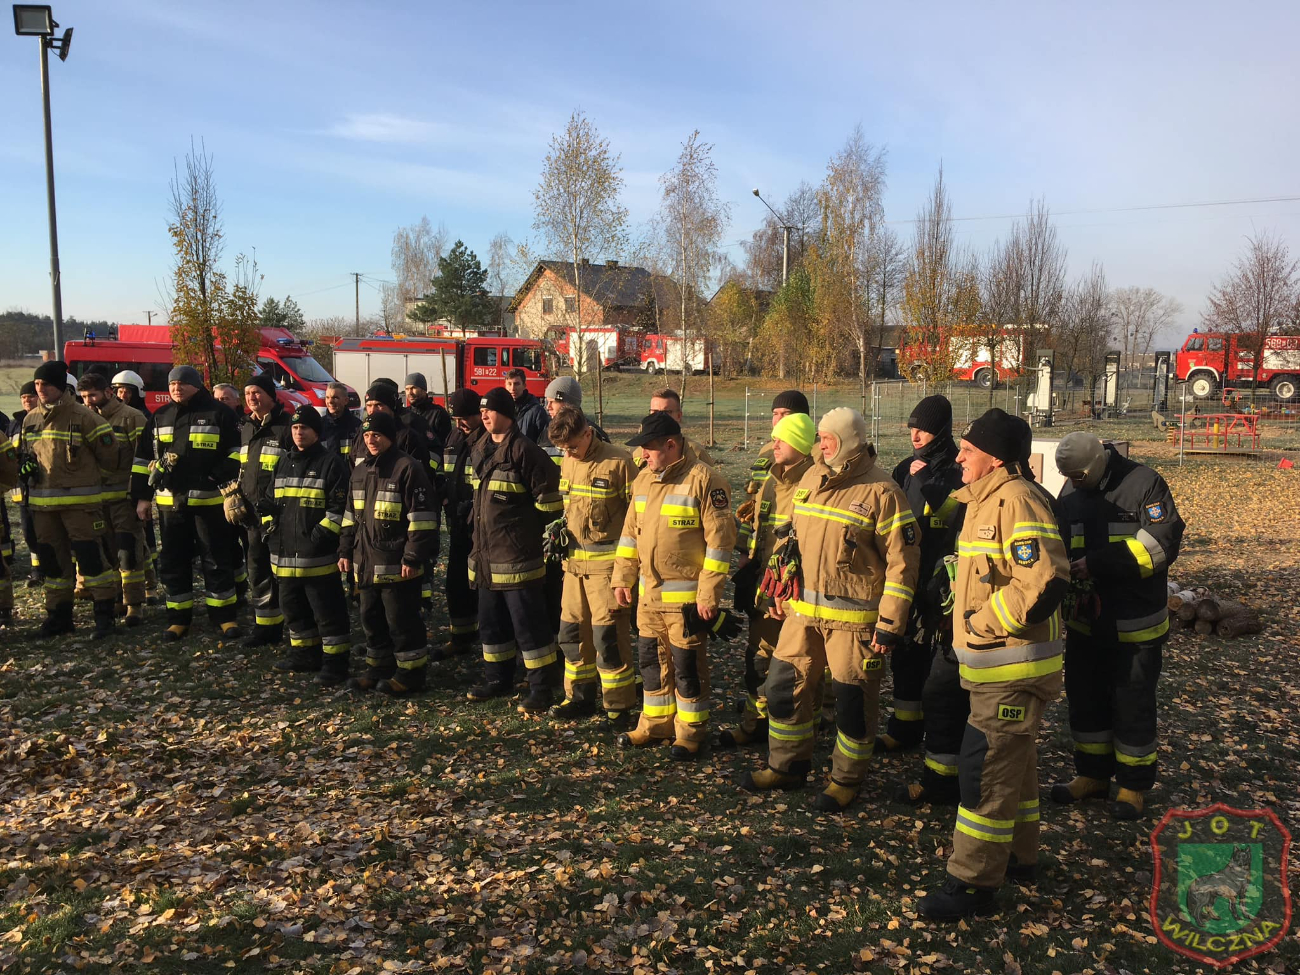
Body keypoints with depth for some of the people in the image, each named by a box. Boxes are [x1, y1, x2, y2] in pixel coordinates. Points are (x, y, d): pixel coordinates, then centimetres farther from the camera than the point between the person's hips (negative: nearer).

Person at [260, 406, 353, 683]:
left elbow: (340, 505, -12)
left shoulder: (331, 463, -7)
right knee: (293, 607, 18)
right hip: (285, 552, 8)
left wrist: (323, 533, -18)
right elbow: (269, 499, 24)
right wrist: (269, 525, 10)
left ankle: (335, 661, 5)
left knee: (327, 609, -3)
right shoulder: (284, 463, 16)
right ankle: (305, 654, 32)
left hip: (319, 555, -8)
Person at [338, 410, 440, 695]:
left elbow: (422, 517, -16)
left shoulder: (408, 468, -12)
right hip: (366, 562, 8)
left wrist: (413, 557, -18)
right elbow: (352, 514, 21)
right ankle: (378, 667, 30)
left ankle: (410, 673, 10)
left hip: (396, 562, -8)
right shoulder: (361, 469, 13)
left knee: (401, 620, -1)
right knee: (372, 618, 16)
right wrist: (346, 550, 16)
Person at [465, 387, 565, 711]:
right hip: (486, 555, 9)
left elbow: (549, 500, -14)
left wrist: (533, 534, -4)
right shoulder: (481, 449, 12)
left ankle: (542, 688, 7)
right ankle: (497, 679, 32)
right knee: (491, 621, 18)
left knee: (527, 624, -3)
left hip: (517, 556, -9)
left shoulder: (524, 450, -15)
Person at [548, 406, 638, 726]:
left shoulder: (618, 462, -13)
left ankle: (619, 708, 8)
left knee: (608, 636, -5)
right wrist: (558, 531, 9)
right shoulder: (567, 463, 9)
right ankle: (579, 697, 29)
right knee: (572, 631, 13)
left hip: (607, 564, -7)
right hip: (574, 562, 7)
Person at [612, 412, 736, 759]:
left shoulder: (704, 480, -14)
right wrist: (622, 577, 12)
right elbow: (630, 532, 16)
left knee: (687, 667, 4)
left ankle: (690, 732, 21)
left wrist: (709, 594, -17)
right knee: (652, 661, 17)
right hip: (648, 593, 7)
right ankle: (656, 724, 33)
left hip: (686, 596, -7)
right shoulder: (643, 479, 8)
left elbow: (719, 541, -16)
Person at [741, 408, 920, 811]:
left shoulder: (881, 492, -12)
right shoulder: (811, 480, 8)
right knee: (784, 685, 11)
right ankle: (787, 765, 30)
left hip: (854, 617, -6)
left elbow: (902, 562, -12)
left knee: (853, 700, 5)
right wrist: (781, 591, 18)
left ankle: (846, 779, 24)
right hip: (803, 610, 6)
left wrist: (890, 625, -15)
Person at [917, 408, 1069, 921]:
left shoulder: (1016, 502, -20)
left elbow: (1044, 584, -29)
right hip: (993, 663, 11)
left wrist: (985, 622, -21)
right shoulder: (983, 500, 13)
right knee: (1012, 761, 21)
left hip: (1012, 669, -11)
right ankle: (1018, 857, 37)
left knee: (985, 768, -6)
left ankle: (973, 882, 3)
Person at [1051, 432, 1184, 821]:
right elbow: (1060, 544, 13)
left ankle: (1133, 785, 23)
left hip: (1135, 624, -6)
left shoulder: (1144, 484, -13)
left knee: (1132, 704, 6)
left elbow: (1161, 544, -21)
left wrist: (1098, 562, -26)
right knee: (1084, 697, 14)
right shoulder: (1071, 492, 4)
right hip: (1085, 620, 6)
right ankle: (1092, 774, 31)